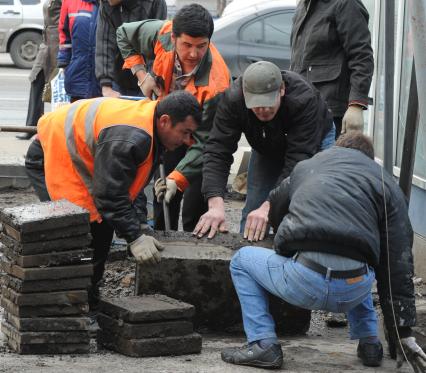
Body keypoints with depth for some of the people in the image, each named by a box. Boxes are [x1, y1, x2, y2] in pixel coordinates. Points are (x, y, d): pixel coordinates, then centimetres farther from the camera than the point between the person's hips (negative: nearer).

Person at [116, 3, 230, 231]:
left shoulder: (215, 84, -40)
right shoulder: (162, 34, -27)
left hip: (201, 129, -5)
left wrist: (177, 178, -45)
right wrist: (141, 74, -15)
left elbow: (203, 142, -36)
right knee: (163, 198, 14)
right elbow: (125, 35, -5)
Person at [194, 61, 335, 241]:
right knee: (252, 213, -2)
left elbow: (298, 160, -44)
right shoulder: (233, 99, -34)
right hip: (267, 148, 3)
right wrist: (216, 205, -50)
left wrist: (267, 207, -54)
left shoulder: (305, 100, -42)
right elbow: (218, 151, -36)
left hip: (314, 141, -3)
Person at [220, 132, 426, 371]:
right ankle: (369, 343, 28)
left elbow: (274, 209, 42)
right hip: (354, 291, 2)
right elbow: (398, 262, 11)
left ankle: (263, 344, 12)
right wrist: (404, 333, 12)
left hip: (303, 282, -2)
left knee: (242, 260, 27)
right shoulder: (388, 184, 18)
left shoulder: (306, 166, 24)